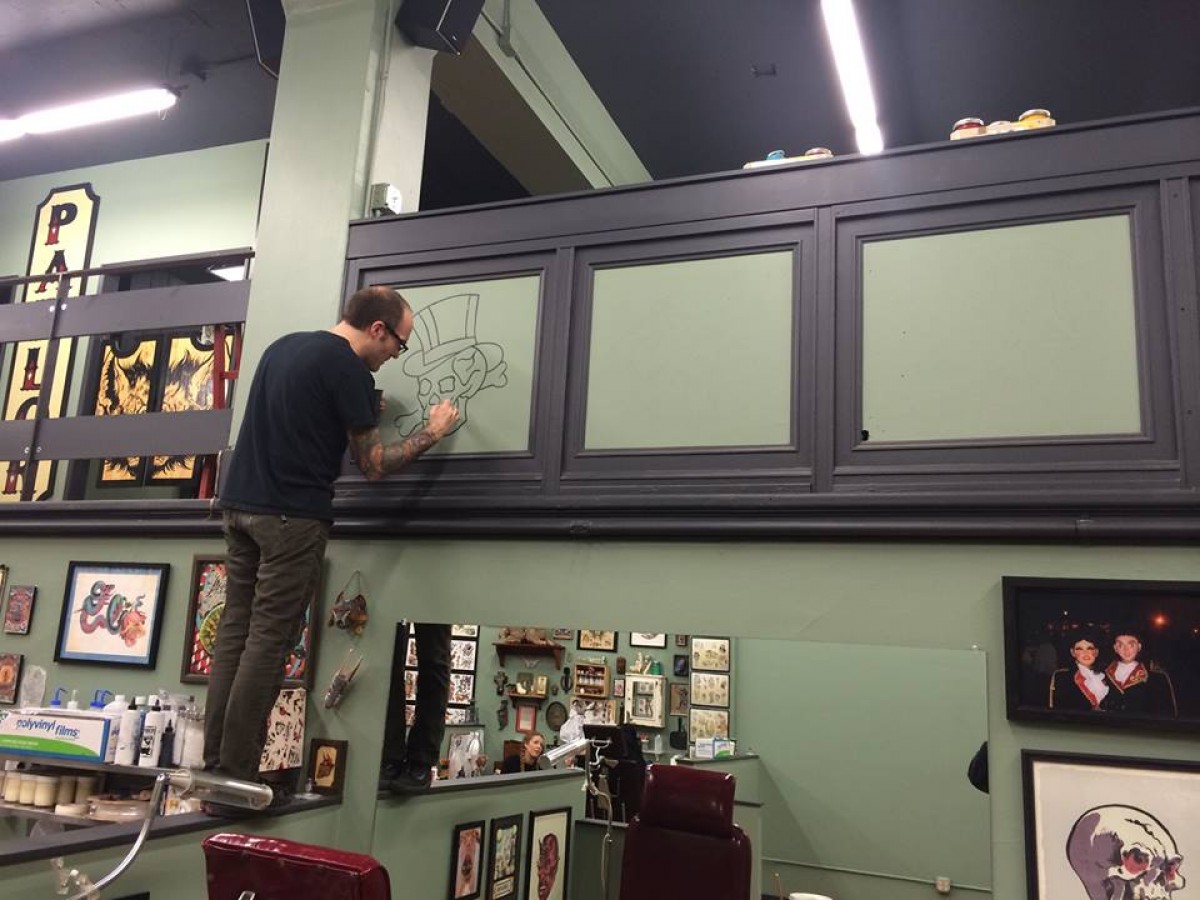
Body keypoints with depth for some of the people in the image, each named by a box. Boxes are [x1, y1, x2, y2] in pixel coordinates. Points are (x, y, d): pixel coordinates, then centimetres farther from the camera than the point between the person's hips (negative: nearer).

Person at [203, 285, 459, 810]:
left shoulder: (284, 345, 15)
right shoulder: (349, 368, -10)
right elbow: (373, 466, -6)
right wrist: (432, 433, 6)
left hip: (240, 504, 8)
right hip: (291, 515, -8)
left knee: (235, 632, 9)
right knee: (268, 642, -5)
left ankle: (213, 769, 12)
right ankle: (234, 782, -1)